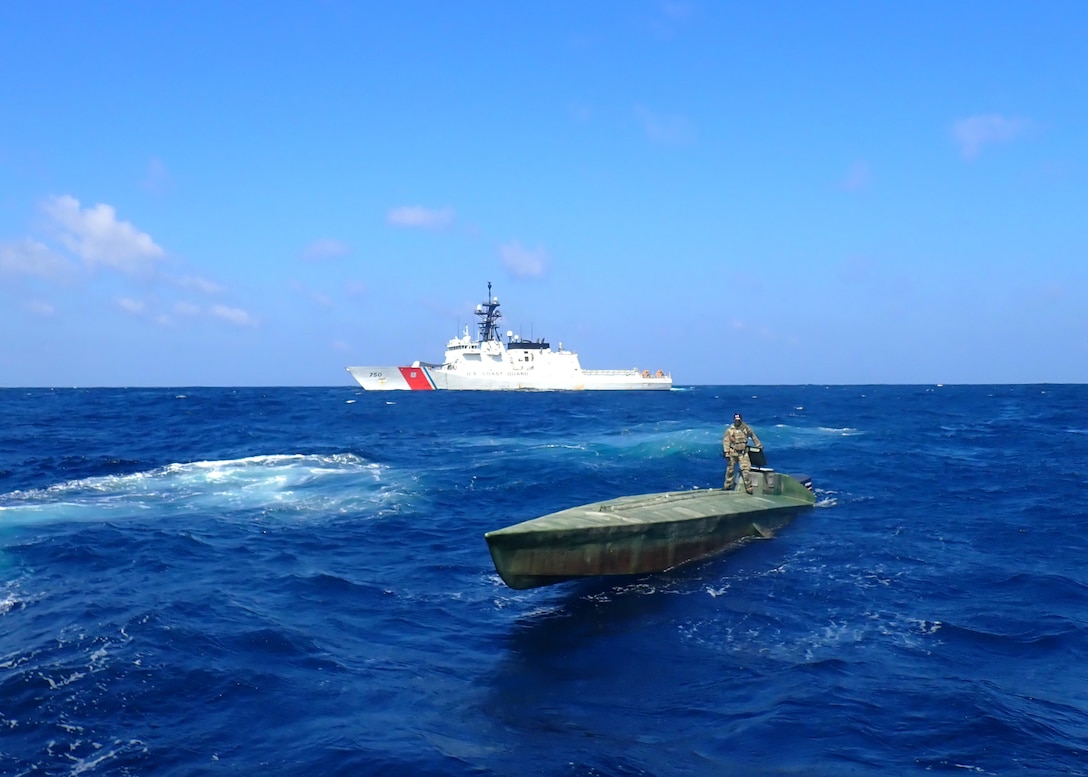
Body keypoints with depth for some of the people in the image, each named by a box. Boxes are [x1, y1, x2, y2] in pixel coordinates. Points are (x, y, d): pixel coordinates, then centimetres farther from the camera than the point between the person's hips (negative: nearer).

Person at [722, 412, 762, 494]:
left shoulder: (746, 428, -1)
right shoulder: (729, 430, -7)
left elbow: (753, 436, 14)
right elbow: (726, 441, -8)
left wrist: (759, 445, 19)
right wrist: (726, 453, -14)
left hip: (743, 453, 1)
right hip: (733, 453, -1)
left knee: (746, 469, -8)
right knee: (730, 469, 10)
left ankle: (749, 488, -4)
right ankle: (727, 486, 24)